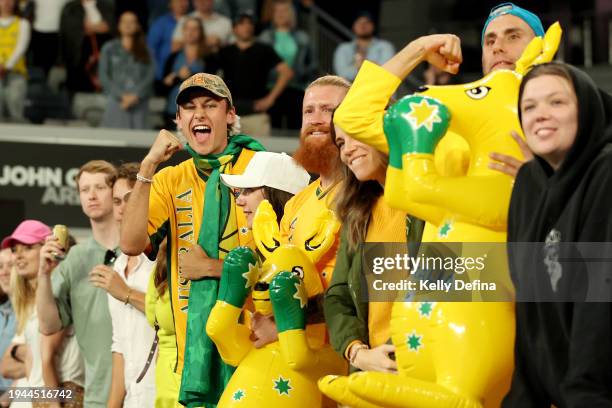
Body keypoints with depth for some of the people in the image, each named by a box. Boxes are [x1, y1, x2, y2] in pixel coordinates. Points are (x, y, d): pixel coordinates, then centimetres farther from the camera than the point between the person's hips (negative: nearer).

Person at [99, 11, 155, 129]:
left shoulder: (145, 51, 10)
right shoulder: (109, 48, 9)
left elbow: (150, 75, 1)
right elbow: (103, 76, 2)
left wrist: (135, 96, -13)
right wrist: (121, 96, -9)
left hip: (139, 104, 1)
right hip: (116, 102, -1)